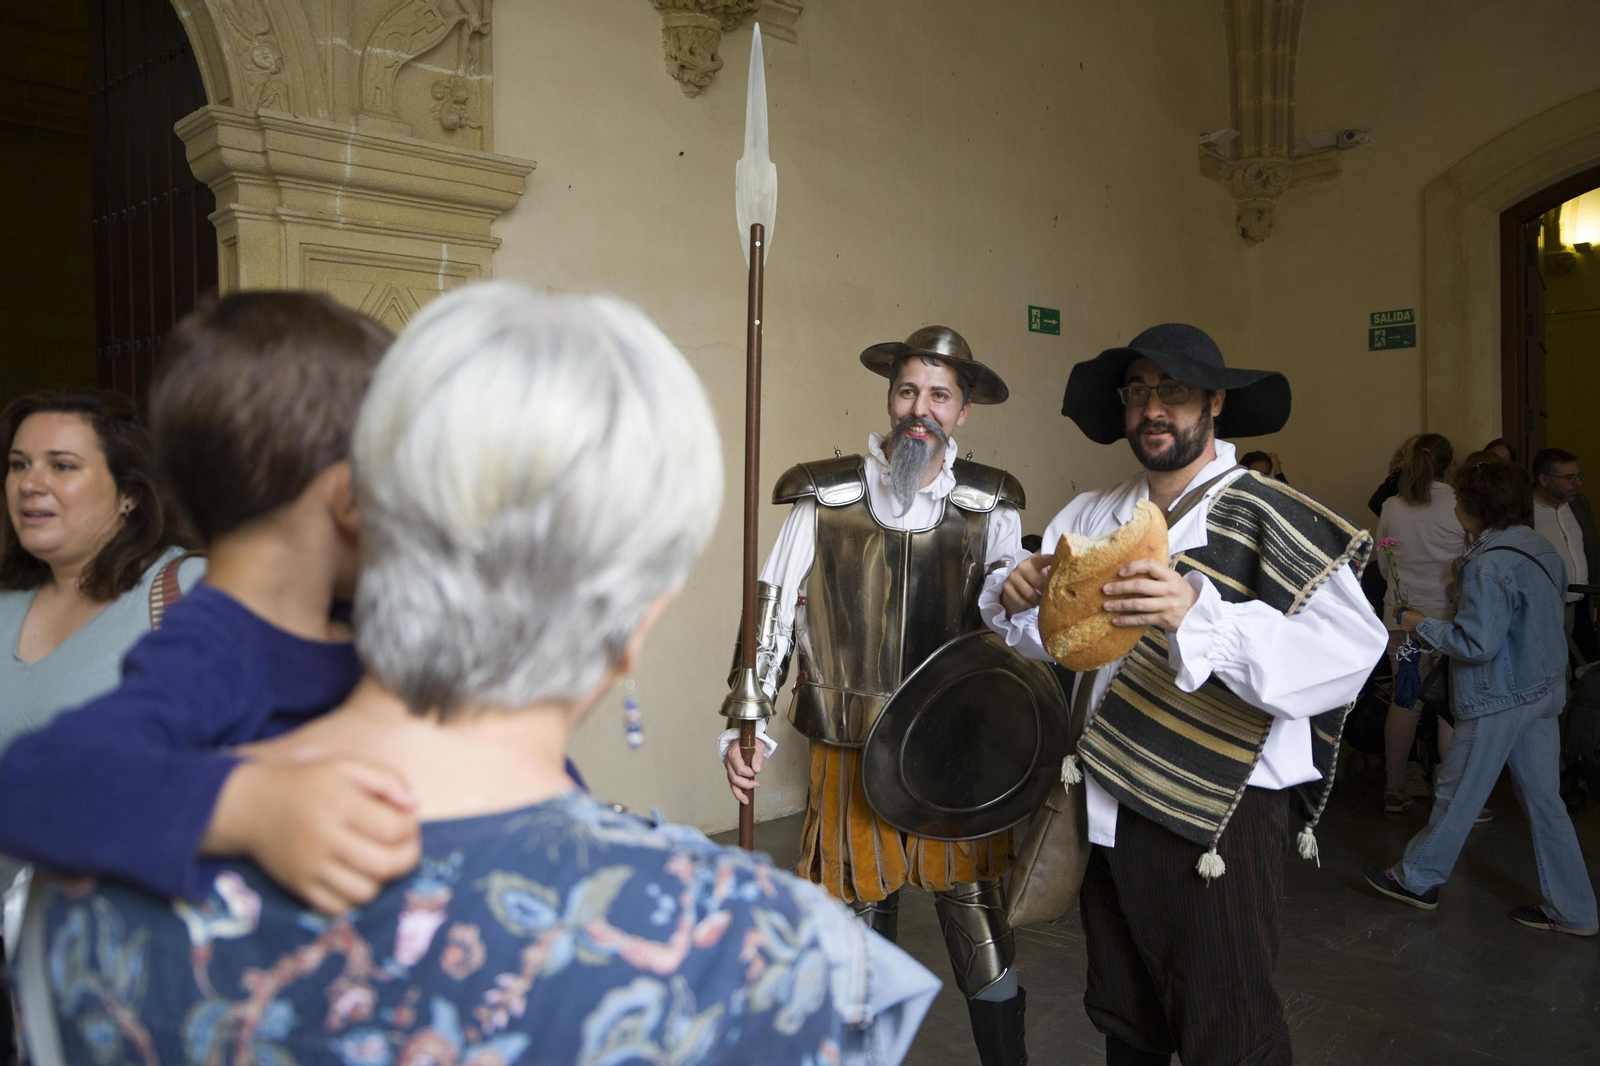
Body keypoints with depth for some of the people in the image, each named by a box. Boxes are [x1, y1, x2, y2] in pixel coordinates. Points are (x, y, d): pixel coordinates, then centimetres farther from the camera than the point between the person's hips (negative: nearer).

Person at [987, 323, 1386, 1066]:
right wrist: (1016, 596, -12)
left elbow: (1350, 649, -26)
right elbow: (1045, 634, 11)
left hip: (1217, 817, -5)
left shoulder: (1270, 520, -12)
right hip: (1107, 807, 6)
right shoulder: (1092, 516, 6)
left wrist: (1200, 614, -40)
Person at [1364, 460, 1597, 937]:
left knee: (1458, 793, 6)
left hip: (1498, 698, -8)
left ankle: (1417, 879, 22)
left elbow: (1477, 644, -23)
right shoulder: (1541, 548, 7)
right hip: (1544, 689, 9)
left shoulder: (1488, 566, -22)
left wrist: (1423, 625, -9)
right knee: (1544, 800, 13)